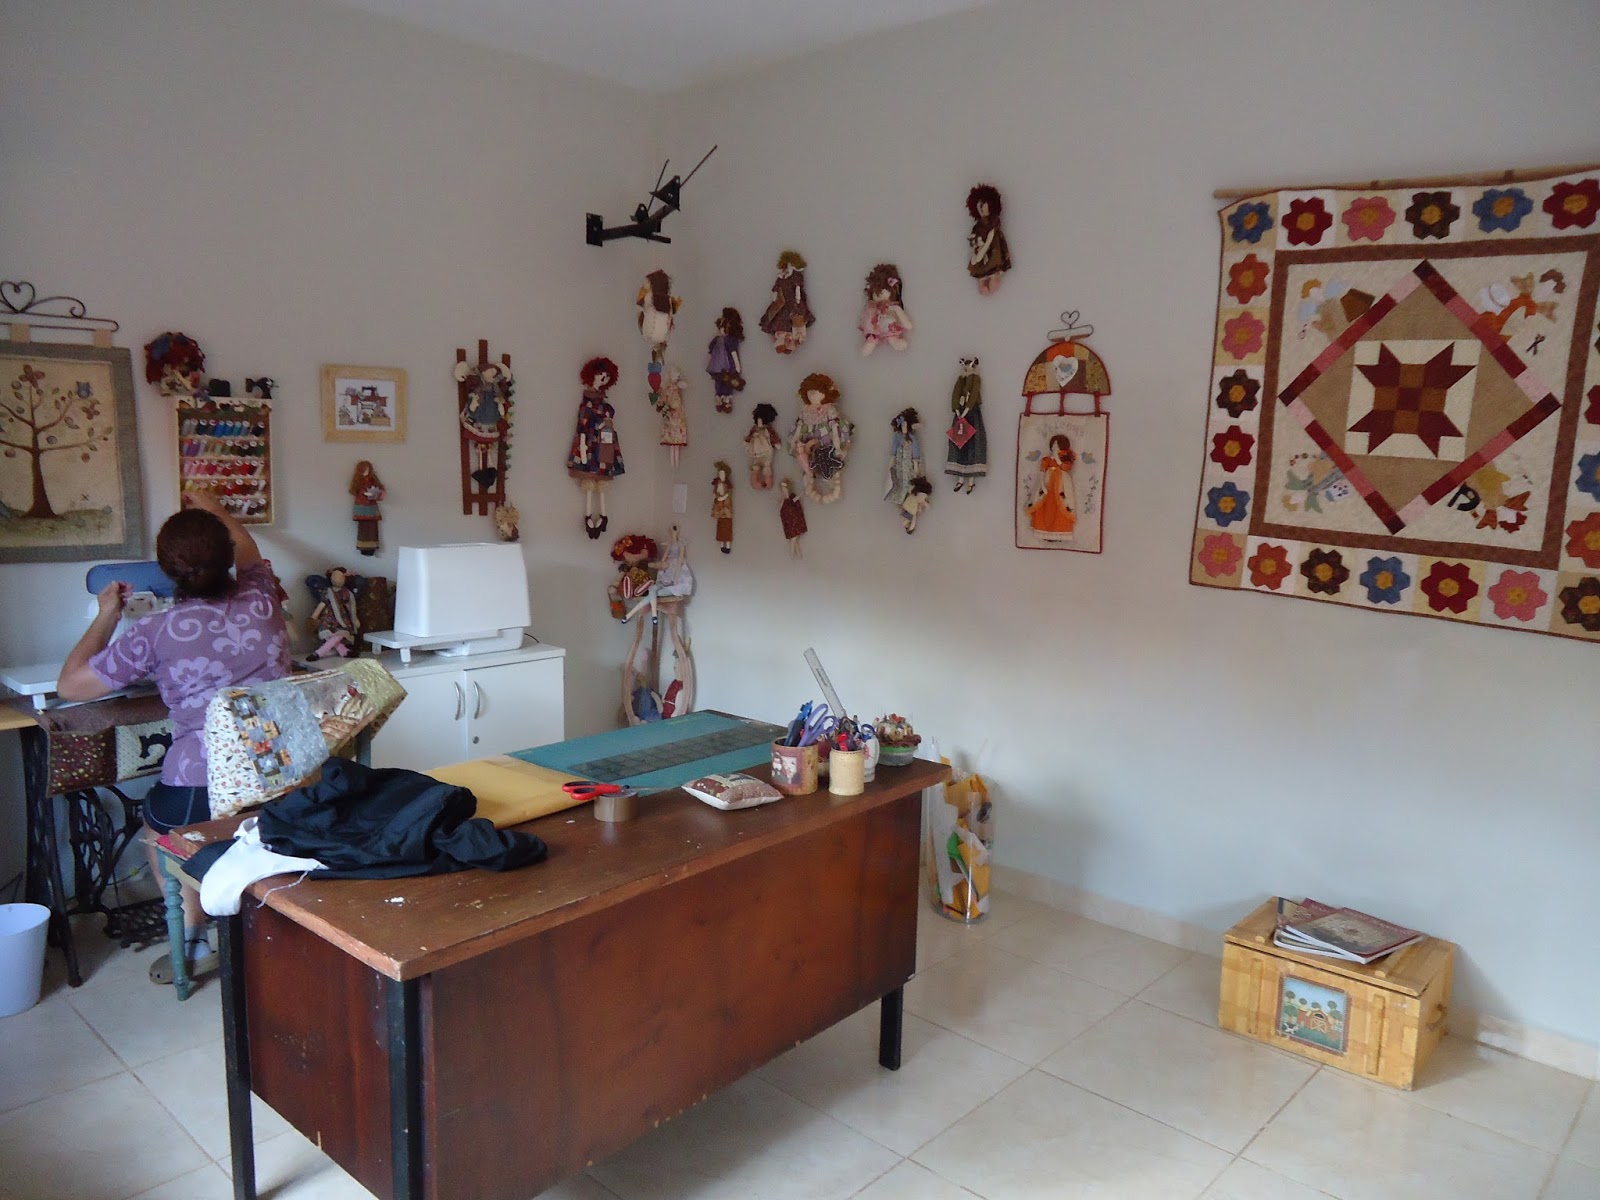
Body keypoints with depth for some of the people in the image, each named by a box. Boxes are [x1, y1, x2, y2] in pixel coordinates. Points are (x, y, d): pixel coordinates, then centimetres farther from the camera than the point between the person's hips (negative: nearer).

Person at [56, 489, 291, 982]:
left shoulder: (156, 633, -9)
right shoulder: (261, 604, 0)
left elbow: (69, 686, 5)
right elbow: (249, 553, 25)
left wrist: (106, 617, 16)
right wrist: (214, 510, 42)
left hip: (200, 793, -3)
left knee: (156, 819, 32)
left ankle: (193, 942, 30)